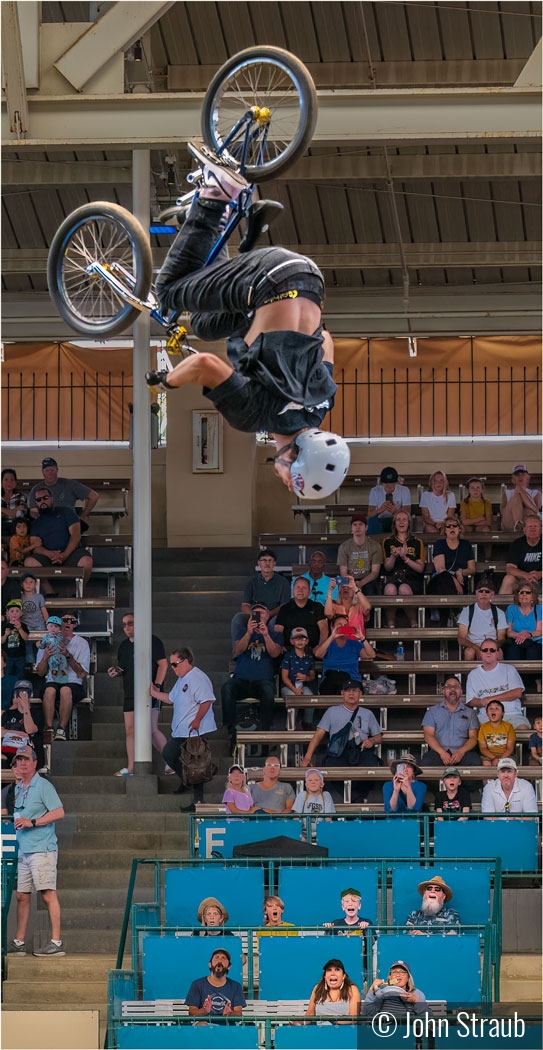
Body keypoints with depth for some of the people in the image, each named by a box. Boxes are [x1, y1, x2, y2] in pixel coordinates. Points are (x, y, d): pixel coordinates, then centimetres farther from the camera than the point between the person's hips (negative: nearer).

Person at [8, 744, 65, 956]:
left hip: (42, 849, -8)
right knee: (21, 895, 9)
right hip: (22, 849, 8)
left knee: (48, 894, -11)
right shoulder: (17, 788, 18)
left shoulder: (43, 786, -6)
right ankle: (19, 942, 13)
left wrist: (31, 822, -16)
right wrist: (13, 821, 9)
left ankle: (56, 942, -13)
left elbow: (59, 812, -13)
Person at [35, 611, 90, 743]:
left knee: (65, 690, -38)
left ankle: (61, 730, -38)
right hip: (52, 681, 1)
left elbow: (82, 674, -2)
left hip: (74, 684, -1)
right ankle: (48, 731, -40)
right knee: (50, 690, -35)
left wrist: (68, 656, -14)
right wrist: (45, 657, -10)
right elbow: (40, 672, 10)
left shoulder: (82, 643, 8)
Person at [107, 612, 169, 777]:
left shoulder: (152, 641, -4)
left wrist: (157, 686, -16)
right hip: (130, 694, 7)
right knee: (130, 730, 5)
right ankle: (130, 768, 8)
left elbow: (163, 664, -7)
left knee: (151, 729, -15)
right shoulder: (124, 646, 17)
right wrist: (116, 672, 3)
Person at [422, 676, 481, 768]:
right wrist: (442, 752, -13)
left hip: (462, 752, 1)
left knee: (475, 761, -35)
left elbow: (473, 738, 9)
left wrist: (461, 752, -13)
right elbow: (428, 736, 6)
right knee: (427, 762, -36)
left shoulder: (469, 713, 20)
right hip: (438, 751, -1)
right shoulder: (433, 711, 18)